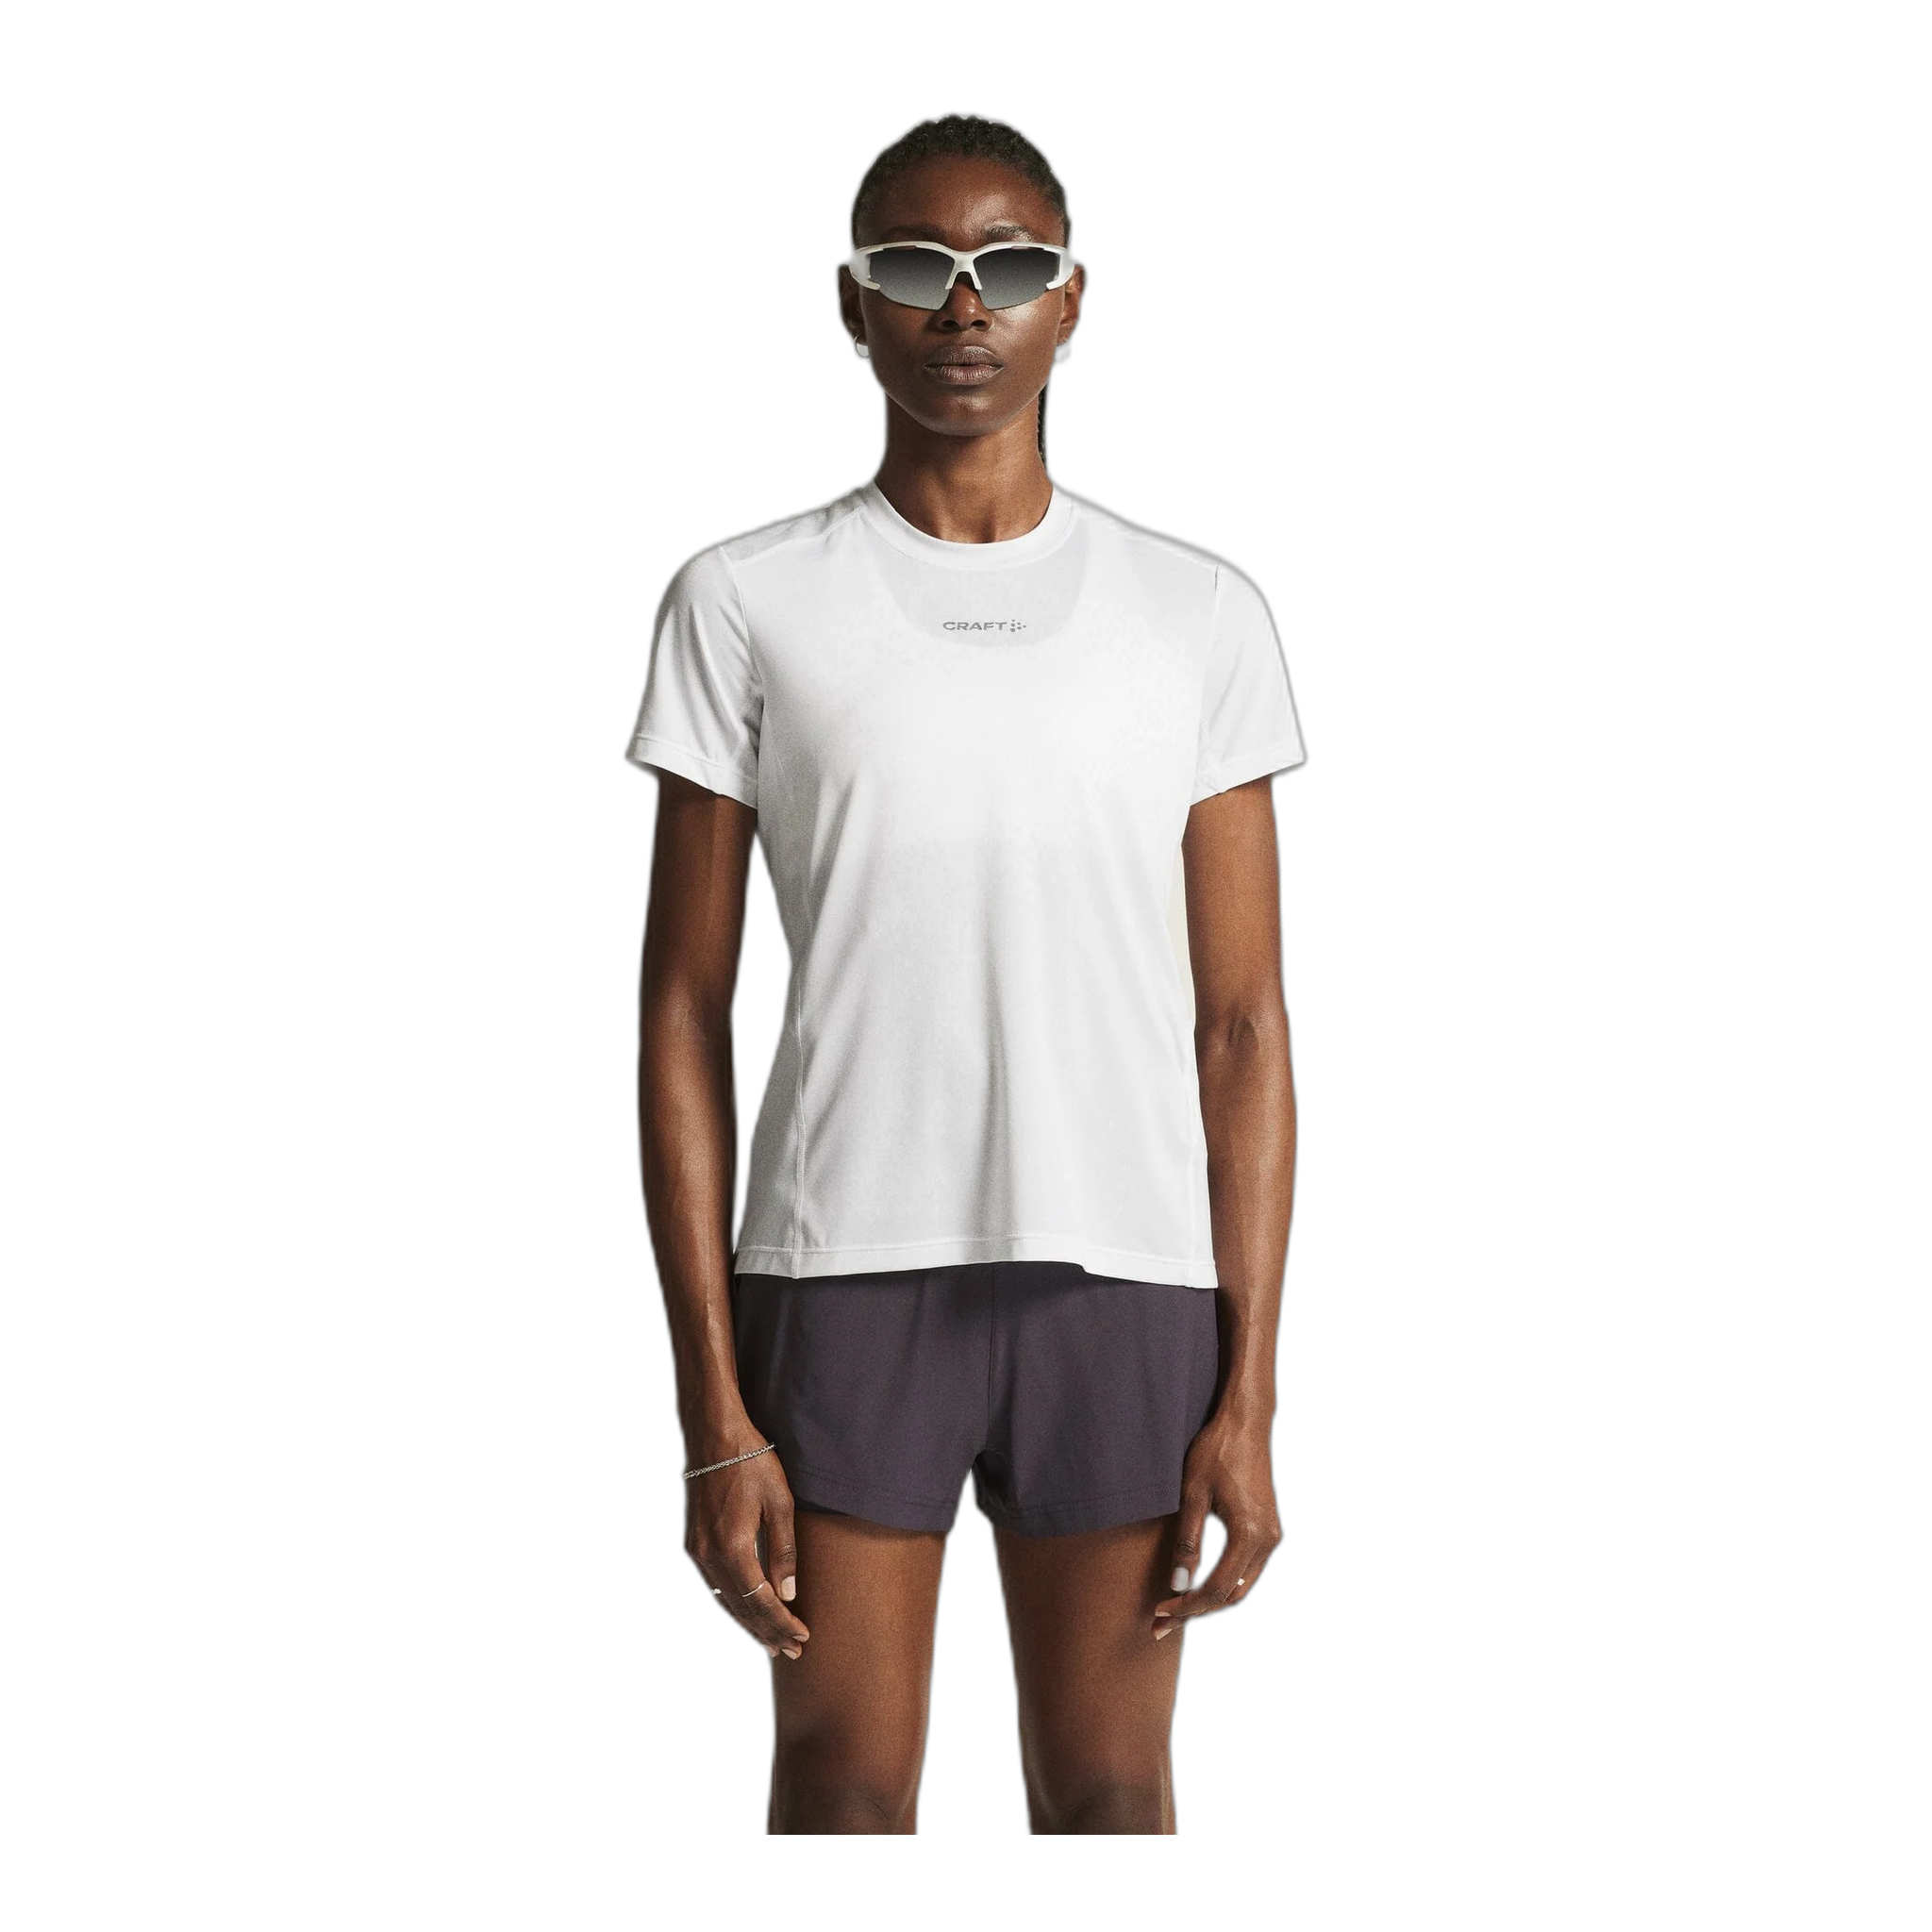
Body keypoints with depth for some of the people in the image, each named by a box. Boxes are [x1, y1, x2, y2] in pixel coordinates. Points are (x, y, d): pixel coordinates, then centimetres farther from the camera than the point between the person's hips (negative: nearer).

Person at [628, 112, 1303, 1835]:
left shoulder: (1200, 615, 6)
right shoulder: (745, 605, 2)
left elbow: (1243, 1027, 5)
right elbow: (684, 1020, 1)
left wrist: (1250, 1399, -2)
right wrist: (715, 1418, -5)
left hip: (1129, 1285, 1)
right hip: (844, 1278, -1)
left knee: (1109, 1789, 8)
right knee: (844, 1786, 3)